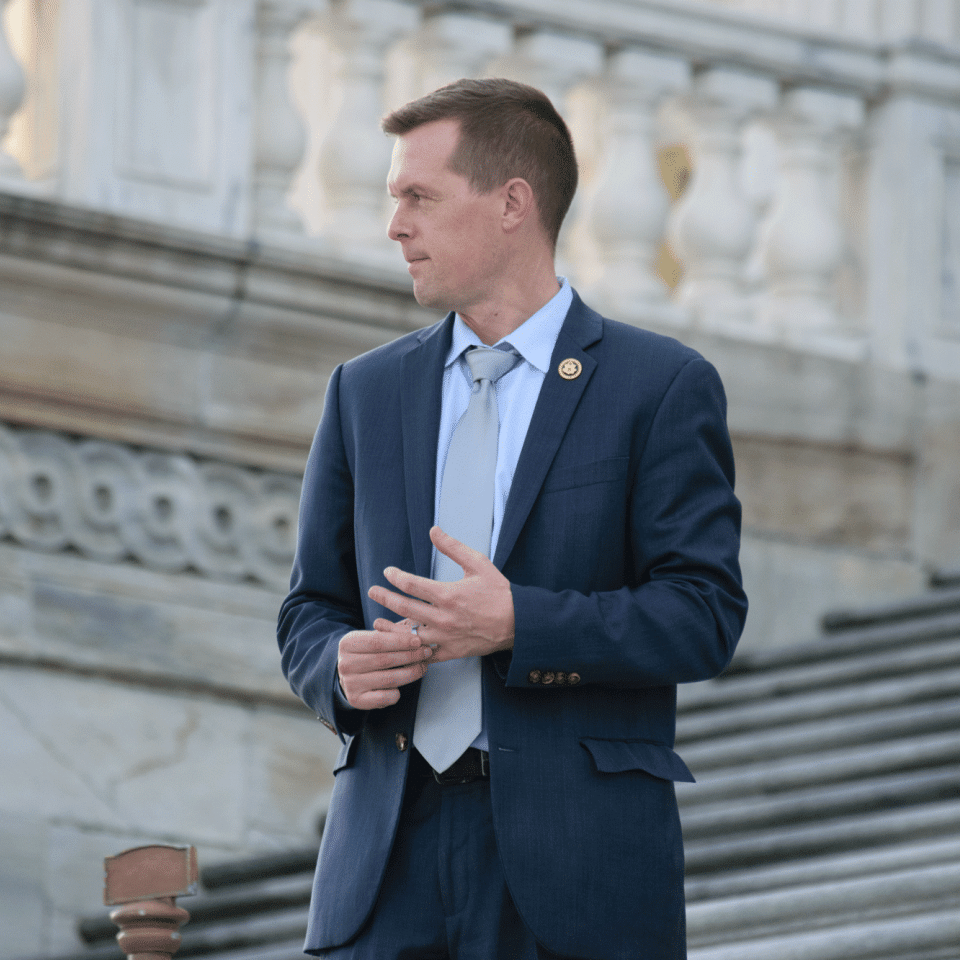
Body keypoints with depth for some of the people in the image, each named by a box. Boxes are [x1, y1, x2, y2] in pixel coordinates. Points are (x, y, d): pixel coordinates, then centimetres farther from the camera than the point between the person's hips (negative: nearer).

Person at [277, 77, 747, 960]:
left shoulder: (663, 388, 1)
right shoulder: (366, 392, 16)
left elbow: (705, 616, -6)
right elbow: (310, 611, 18)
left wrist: (518, 623, -19)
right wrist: (342, 664, -6)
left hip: (576, 853, -3)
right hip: (392, 851, 4)